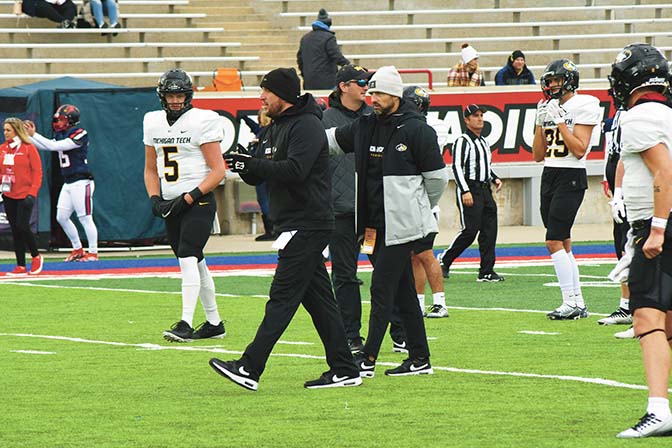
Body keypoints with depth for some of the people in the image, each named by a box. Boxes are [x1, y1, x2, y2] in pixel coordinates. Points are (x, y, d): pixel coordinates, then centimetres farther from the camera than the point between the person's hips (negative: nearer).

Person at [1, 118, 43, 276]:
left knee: (22, 227, -13)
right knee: (15, 230, 5)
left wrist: (32, 193, -15)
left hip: (24, 196, -5)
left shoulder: (28, 148, -6)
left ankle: (36, 257, 9)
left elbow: (37, 172, -8)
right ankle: (21, 266, 9)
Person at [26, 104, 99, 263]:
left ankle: (93, 252, -1)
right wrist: (29, 135, 2)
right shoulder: (61, 135, 13)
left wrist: (34, 135, -18)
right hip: (68, 184, 9)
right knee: (62, 217, 9)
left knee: (85, 218, -7)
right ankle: (78, 249, 20)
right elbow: (44, 146, 13)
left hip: (81, 182, -9)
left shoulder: (79, 134, -15)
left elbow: (55, 146, -21)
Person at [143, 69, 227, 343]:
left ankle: (186, 324, -23)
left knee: (188, 259, -19)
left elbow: (218, 171, -10)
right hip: (172, 205, 7)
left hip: (199, 202, -7)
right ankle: (214, 323, 20)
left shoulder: (202, 121, -9)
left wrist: (189, 197, -17)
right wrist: (155, 198, 3)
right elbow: (151, 169, 20)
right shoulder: (153, 123, 10)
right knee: (196, 264, 12)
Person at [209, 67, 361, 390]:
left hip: (307, 226, -10)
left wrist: (252, 164, -25)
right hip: (293, 226, 10)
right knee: (317, 298, 9)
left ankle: (250, 369, -15)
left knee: (282, 297, -11)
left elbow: (294, 170, -26)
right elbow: (259, 175, 16)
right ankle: (344, 370, 11)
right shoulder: (273, 129, 18)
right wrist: (244, 165, -6)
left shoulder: (307, 127, -12)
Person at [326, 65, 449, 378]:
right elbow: (331, 140, 19)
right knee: (403, 291, 11)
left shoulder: (416, 130, -9)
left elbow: (437, 176, -4)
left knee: (382, 288, -9)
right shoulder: (365, 127, 10)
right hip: (375, 223, 7)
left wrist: (422, 210, 8)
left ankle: (368, 358, -9)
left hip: (401, 224, -7)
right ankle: (420, 358, 16)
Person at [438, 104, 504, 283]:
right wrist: (465, 191, -22)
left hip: (485, 190, 8)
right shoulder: (462, 141, -8)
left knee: (490, 231, 2)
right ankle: (444, 260, 5)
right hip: (469, 191, -8)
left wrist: (495, 179, 10)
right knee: (470, 231, -11)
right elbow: (457, 167, -15)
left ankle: (486, 272, 4)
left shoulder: (484, 142, 19)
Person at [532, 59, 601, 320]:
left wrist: (560, 121, -15)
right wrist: (541, 123, 3)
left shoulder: (583, 106, -7)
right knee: (563, 243, 7)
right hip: (548, 177, 8)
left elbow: (580, 150, -16)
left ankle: (571, 302, -13)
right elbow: (538, 155, 14)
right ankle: (578, 304, 9)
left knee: (554, 241, -15)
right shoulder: (549, 108, 14)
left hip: (571, 178, -8)